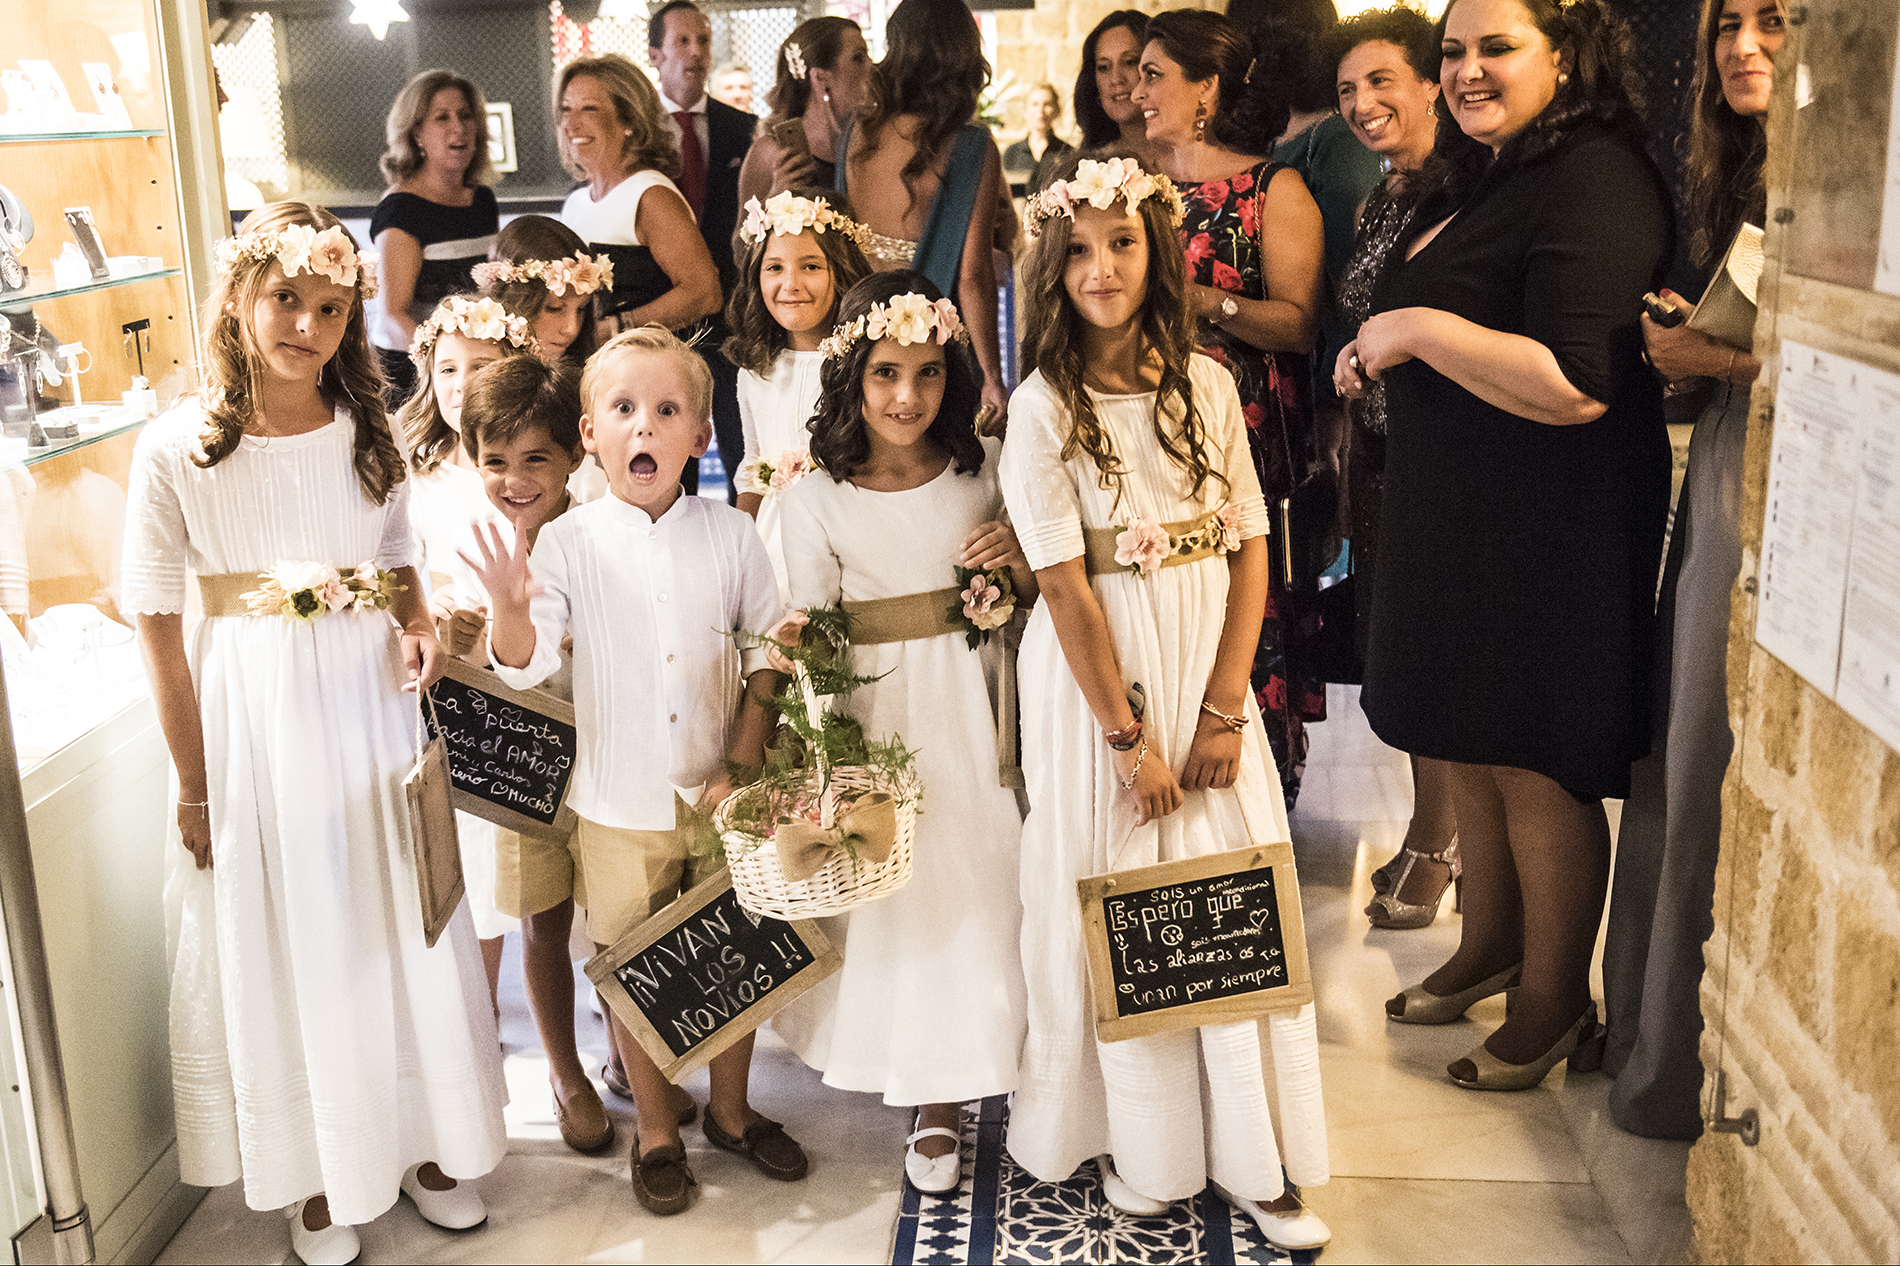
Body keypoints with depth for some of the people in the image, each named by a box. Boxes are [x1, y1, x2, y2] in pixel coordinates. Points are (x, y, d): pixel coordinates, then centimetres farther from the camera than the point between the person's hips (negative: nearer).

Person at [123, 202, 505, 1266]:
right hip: (252, 712, -3)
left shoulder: (369, 433, 2)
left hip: (369, 702, 3)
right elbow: (159, 626, -6)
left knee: (399, 930, 12)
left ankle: (420, 1139, 32)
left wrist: (421, 629, -7)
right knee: (283, 943, 9)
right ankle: (315, 1170, 28)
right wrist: (195, 784, -6)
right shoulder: (178, 450, -9)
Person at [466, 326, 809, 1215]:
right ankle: (657, 1131, 31)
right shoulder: (567, 542, -7)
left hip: (720, 796, 2)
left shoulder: (731, 535, -2)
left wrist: (744, 763, -7)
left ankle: (731, 1110, 36)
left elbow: (769, 655, 1)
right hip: (618, 805, -1)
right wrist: (509, 608, -36)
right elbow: (523, 665, -15)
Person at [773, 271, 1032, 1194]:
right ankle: (929, 1092, 26)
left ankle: (946, 1092, 29)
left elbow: (1038, 600, 11)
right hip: (874, 718, -2)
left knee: (975, 890, 7)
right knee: (888, 893, 4)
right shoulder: (817, 499, -6)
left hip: (975, 711, 2)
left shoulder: (987, 468, 0)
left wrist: (1020, 565, -11)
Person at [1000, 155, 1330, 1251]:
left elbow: (1251, 547, 1)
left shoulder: (1206, 384, 2)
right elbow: (1066, 585, -12)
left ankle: (1254, 1156, 21)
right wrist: (1129, 737, -12)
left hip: (1210, 670, 3)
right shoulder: (1044, 409, -9)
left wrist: (1223, 710, -7)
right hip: (1097, 678, -3)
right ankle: (1142, 1149, 24)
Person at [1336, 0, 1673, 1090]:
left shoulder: (1593, 182, -18)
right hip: (1456, 512, 10)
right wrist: (1380, 354, 10)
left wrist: (1420, 329, -20)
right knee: (1470, 750, 19)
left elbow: (1577, 385, -27)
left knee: (1537, 768, 2)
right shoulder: (1476, 176, 13)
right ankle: (1491, 948, 38)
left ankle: (1558, 1004, 20)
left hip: (1552, 529, -10)